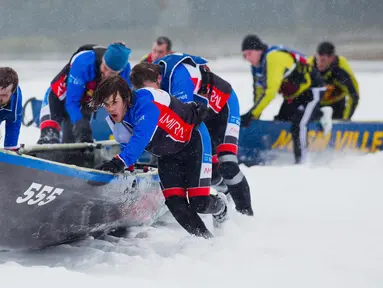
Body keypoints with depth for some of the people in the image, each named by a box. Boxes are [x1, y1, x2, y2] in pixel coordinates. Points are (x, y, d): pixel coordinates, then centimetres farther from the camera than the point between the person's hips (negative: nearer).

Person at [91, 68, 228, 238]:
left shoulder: (145, 103, -36)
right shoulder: (115, 120, -13)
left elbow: (141, 138, -49)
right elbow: (127, 145, 3)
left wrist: (120, 162, -59)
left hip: (192, 140, -7)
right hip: (168, 155, 7)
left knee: (198, 203, -11)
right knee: (175, 203, -10)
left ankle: (220, 205, 25)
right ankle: (206, 239, 9)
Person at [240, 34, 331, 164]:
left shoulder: (274, 58, -31)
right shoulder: (256, 65, -2)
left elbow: (270, 91, -37)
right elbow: (259, 92, 6)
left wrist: (251, 114, -37)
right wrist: (255, 117, 1)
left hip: (311, 90, -11)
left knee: (298, 125, -22)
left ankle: (301, 161, -19)